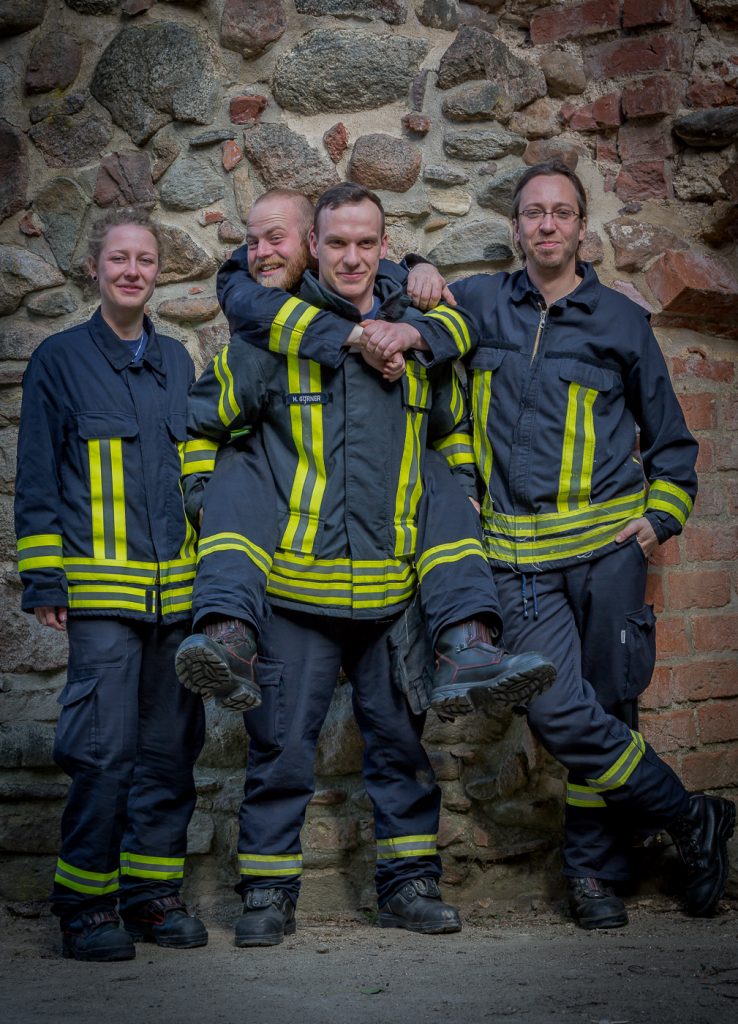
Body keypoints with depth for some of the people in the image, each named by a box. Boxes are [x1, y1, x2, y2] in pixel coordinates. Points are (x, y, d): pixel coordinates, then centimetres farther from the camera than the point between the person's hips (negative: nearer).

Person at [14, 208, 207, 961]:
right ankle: (86, 904, 4)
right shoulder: (59, 360, 2)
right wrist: (43, 583, -4)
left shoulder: (176, 361, 15)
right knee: (104, 746, -8)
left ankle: (154, 891, 19)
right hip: (100, 589, -4)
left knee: (170, 746, 7)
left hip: (178, 588, 5)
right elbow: (37, 481, 2)